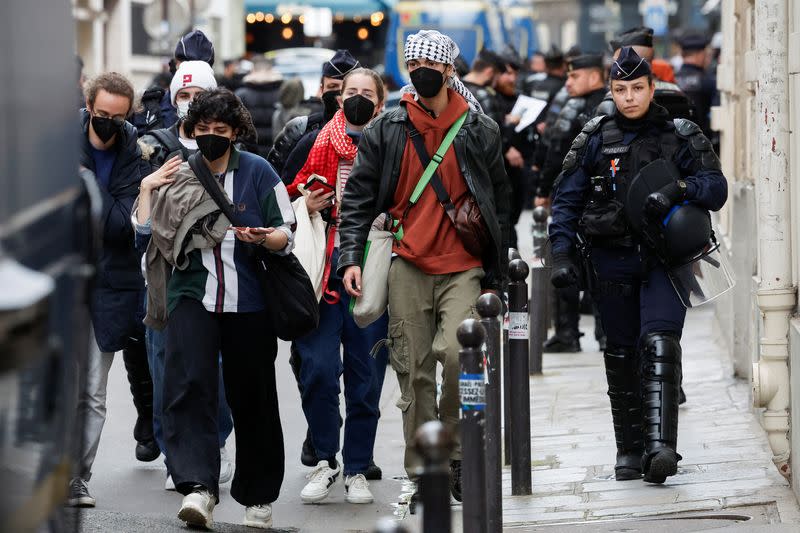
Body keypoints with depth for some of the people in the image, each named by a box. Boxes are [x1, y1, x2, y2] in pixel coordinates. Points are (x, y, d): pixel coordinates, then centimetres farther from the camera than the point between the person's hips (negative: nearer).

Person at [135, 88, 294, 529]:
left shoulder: (257, 172, 3)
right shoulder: (176, 174, 8)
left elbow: (287, 233, 3)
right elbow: (148, 236, 14)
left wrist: (264, 238, -19)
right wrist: (147, 191, -3)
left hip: (248, 302, -1)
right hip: (192, 295, 1)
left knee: (251, 396, 6)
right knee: (188, 383, -19)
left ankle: (258, 497, 21)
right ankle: (198, 487, -28)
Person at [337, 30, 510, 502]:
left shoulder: (479, 130, 6)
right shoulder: (386, 130, 6)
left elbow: (500, 204, 12)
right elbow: (359, 197, 6)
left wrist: (495, 278, 10)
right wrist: (351, 258, -7)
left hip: (464, 267, -1)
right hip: (407, 267, 1)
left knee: (456, 353, -21)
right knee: (414, 372, 1)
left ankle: (457, 449, -1)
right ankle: (420, 472, 10)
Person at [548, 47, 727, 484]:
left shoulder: (680, 136, 5)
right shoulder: (595, 138, 7)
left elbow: (716, 187, 0)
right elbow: (566, 198, 8)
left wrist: (678, 189, -20)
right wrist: (562, 255, -2)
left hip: (664, 256, -2)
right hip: (612, 259, 2)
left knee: (659, 344, -18)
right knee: (622, 354, 7)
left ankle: (660, 447, -27)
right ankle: (630, 448, 17)